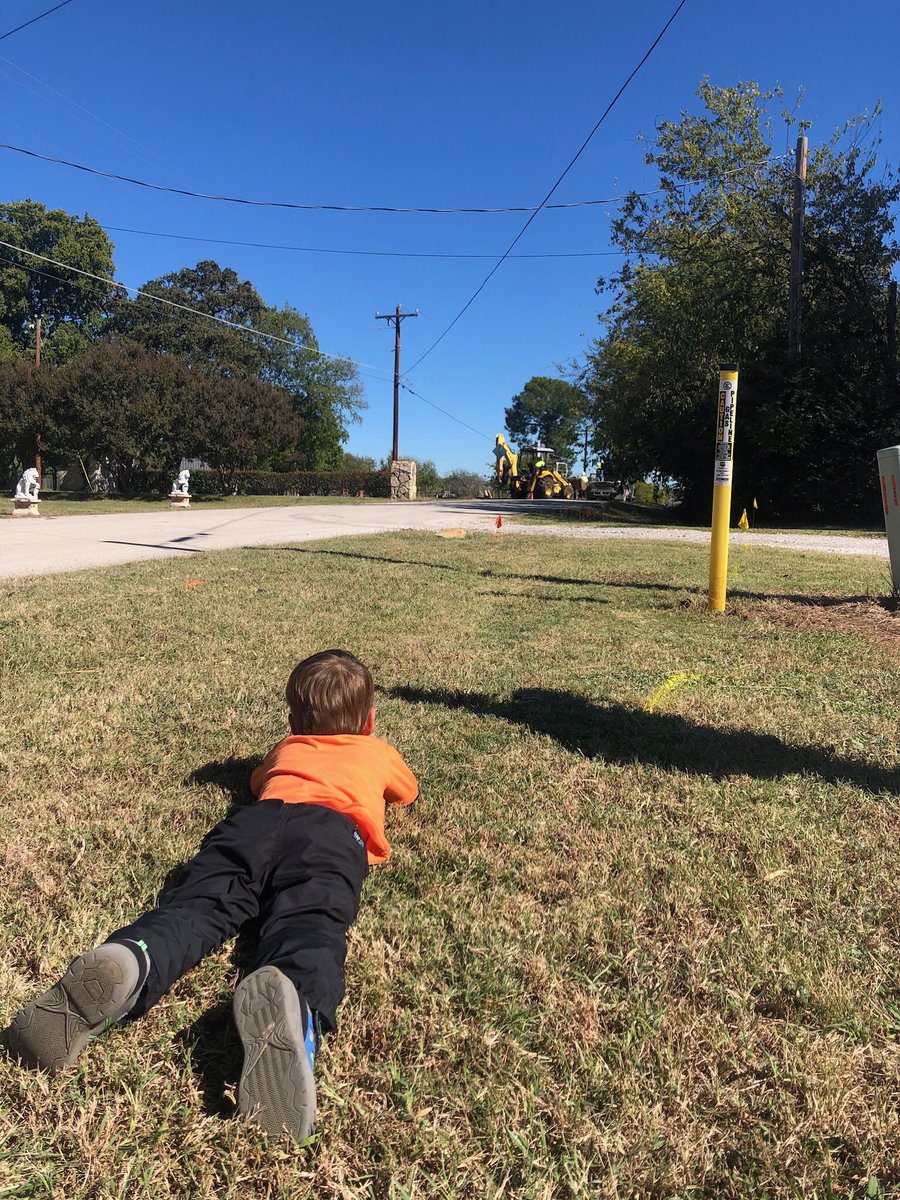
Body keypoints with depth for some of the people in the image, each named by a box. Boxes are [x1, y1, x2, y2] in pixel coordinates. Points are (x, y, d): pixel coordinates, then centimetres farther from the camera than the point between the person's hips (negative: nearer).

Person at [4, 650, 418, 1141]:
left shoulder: (286, 747, 43)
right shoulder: (380, 752, 38)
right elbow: (408, 792, 60)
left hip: (258, 819, 3)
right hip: (332, 830, -2)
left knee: (198, 903, -16)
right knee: (308, 922, -27)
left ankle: (130, 957, -50)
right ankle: (296, 1003, -62)